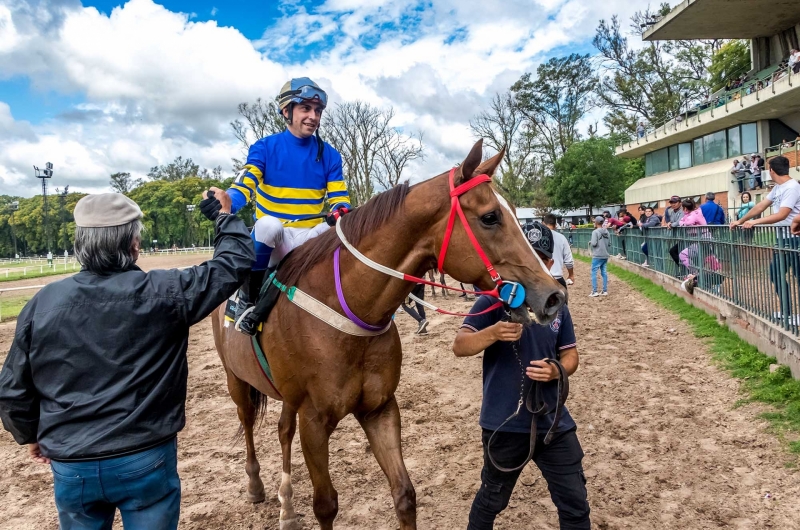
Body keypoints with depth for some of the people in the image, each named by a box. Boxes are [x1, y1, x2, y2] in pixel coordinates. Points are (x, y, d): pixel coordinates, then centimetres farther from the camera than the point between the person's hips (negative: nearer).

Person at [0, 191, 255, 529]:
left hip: (71, 467, 3)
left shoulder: (43, 302, -5)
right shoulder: (162, 292, -15)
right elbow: (235, 263, -5)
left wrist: (31, 435, 20)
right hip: (147, 460, -3)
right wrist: (225, 215, 11)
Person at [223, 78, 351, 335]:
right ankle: (248, 297, -15)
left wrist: (340, 212, -25)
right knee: (268, 224, -38)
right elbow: (243, 187, -14)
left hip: (311, 240, 3)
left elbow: (338, 198, 2)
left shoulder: (329, 155, 6)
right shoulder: (265, 148, -2)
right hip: (271, 238, -3)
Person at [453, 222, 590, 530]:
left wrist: (556, 371, -15)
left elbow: (571, 356, 9)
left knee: (575, 503, 14)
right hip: (503, 424, -3)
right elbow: (459, 346, -17)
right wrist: (493, 333, -36)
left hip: (553, 422, 4)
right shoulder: (494, 300, -11)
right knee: (492, 500, 19)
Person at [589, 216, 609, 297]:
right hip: (605, 255, 7)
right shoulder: (606, 232, 7)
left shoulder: (595, 232, -13)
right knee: (604, 272, 11)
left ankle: (595, 291, -2)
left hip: (597, 256, -7)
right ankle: (605, 291, 14)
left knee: (594, 272, 0)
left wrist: (590, 242, 1)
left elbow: (594, 243, -19)